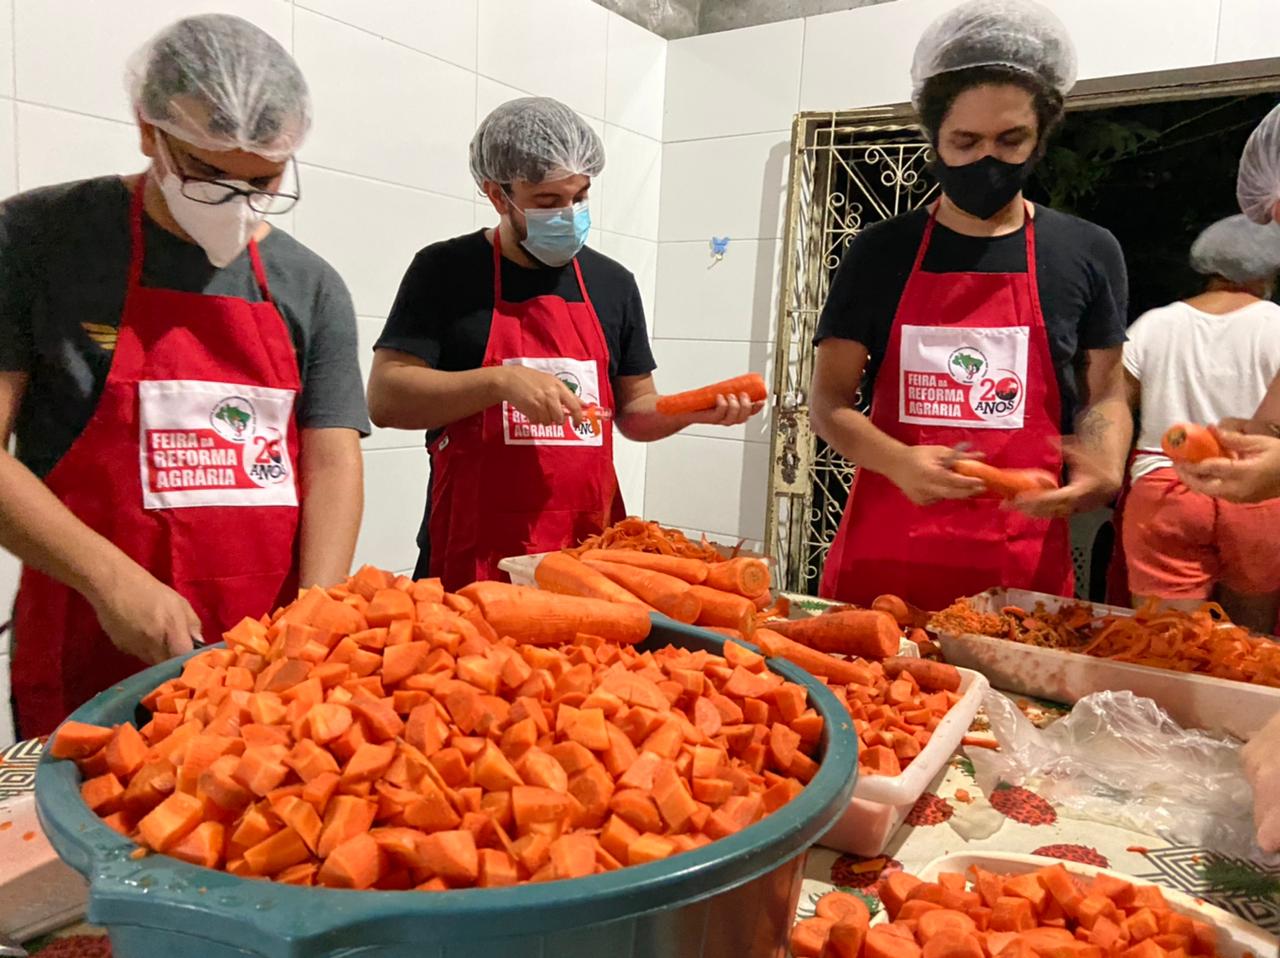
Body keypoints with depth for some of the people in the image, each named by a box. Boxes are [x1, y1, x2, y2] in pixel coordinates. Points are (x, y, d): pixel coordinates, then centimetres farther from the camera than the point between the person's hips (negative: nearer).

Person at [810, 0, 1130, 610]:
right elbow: (830, 400, 2)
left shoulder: (1088, 254, 6)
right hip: (882, 555, 0)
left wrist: (1105, 464, -9)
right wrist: (897, 462, -17)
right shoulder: (879, 251, 2)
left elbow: (1102, 394, 14)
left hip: (1022, 565, 1)